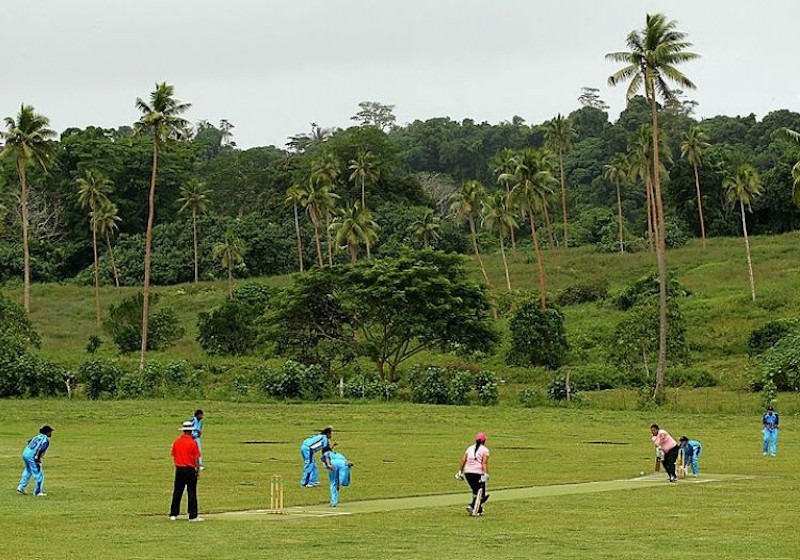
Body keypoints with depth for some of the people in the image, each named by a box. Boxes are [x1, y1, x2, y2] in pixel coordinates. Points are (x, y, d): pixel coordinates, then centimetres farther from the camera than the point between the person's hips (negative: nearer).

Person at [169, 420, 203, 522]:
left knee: (177, 492, 11)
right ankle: (193, 516, -1)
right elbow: (196, 458, -9)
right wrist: (198, 471, -1)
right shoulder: (193, 442, -10)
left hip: (179, 469, 4)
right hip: (190, 469, -4)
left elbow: (174, 457, 10)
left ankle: (173, 514, 13)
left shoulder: (176, 441, 3)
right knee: (192, 493, -1)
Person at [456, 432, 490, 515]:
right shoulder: (485, 450, -1)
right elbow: (484, 463, -13)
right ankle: (471, 506, -21)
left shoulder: (470, 448, 15)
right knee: (480, 493, 0)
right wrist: (486, 474, -18)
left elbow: (463, 460, 10)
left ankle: (479, 510, 19)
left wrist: (460, 472, 12)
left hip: (467, 472, 6)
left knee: (476, 492, 17)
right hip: (478, 473, -6)